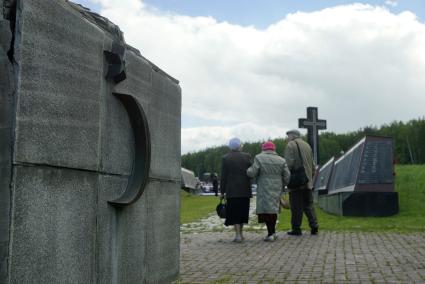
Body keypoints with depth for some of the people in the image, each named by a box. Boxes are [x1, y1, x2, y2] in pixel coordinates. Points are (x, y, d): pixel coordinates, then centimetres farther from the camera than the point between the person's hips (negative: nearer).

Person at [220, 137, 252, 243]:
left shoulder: (225, 158, -4)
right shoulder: (247, 156, -1)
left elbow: (223, 176, -4)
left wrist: (222, 191, 1)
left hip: (232, 190, -2)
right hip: (245, 190, 2)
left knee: (234, 213, 2)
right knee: (242, 211, 15)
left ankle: (238, 235, -5)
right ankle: (240, 233, 23)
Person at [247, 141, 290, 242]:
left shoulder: (259, 158, -4)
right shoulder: (281, 160, 6)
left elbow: (252, 173, -10)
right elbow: (287, 176, 4)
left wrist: (248, 170, 11)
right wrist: (281, 186, 18)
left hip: (264, 189, -4)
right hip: (276, 189, 4)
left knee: (266, 209, -4)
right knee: (273, 208, 14)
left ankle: (271, 233, -10)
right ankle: (272, 232, 18)